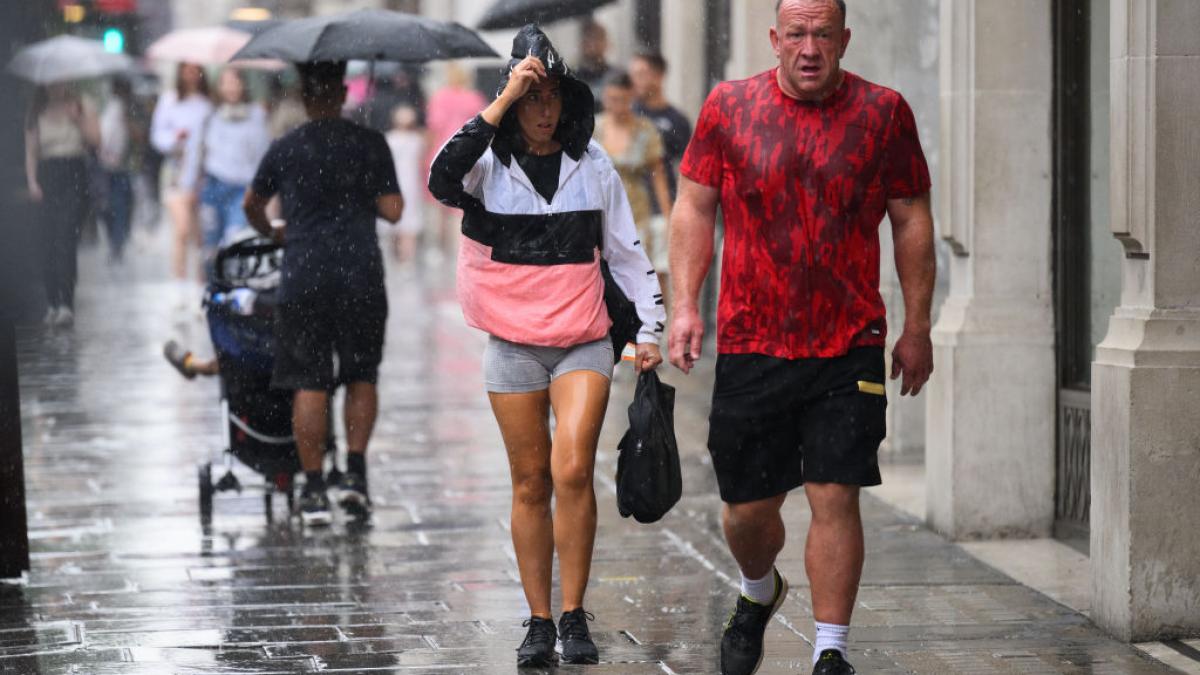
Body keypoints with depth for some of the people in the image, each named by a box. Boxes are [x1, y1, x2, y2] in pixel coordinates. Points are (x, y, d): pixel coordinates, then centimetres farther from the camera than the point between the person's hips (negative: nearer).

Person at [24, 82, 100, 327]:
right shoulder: (36, 115, 12)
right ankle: (52, 302, 3)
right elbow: (31, 151, 10)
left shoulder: (80, 107, 9)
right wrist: (32, 182, -1)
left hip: (74, 177, -2)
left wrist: (78, 119, -9)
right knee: (49, 240, -3)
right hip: (47, 178, 2)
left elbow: (95, 139, 2)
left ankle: (66, 303, -20)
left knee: (66, 237, -15)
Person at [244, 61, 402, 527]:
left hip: (303, 278, 0)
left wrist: (270, 232, 39)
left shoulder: (285, 150, 5)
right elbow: (392, 210, 0)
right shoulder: (369, 144, 2)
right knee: (361, 376, 14)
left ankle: (314, 489, 2)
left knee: (309, 383, 3)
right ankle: (356, 473, 4)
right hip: (360, 275, 0)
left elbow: (251, 204, 19)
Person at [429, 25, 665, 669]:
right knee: (530, 484, 4)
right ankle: (538, 622, 14)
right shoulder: (490, 164, 0)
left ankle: (574, 616, -3)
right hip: (513, 345, 0)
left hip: (583, 343, 0)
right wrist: (502, 102, -24)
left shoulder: (592, 163, 5)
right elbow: (442, 179, -24)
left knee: (573, 472, -15)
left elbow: (627, 252, 12)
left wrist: (651, 327, 7)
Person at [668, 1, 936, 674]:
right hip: (750, 344, 1)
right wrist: (685, 305, -1)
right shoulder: (729, 106, 3)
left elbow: (913, 221, 6)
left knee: (836, 497, -8)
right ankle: (759, 593, 41)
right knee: (748, 509, 8)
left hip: (850, 347, -1)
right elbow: (694, 207, 9)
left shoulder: (884, 112, 1)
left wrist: (918, 327, 5)